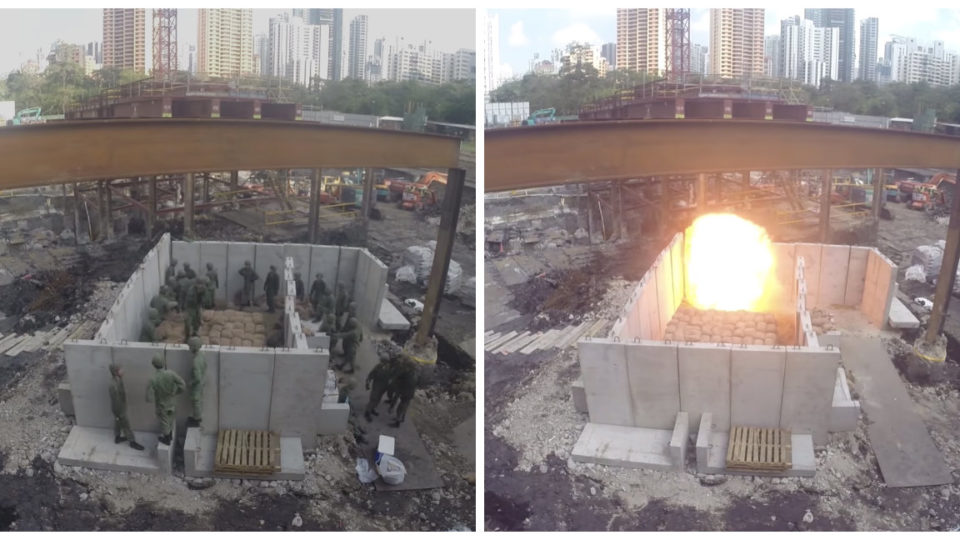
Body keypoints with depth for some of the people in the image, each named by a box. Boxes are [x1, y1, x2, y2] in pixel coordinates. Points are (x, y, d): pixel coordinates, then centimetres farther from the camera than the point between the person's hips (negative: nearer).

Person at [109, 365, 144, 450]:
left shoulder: (116, 379, -10)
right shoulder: (114, 385, -38)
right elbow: (115, 400, -28)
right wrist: (119, 413, -19)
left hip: (120, 406, 9)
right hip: (119, 408, -9)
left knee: (118, 422, 28)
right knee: (125, 425, 9)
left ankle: (117, 437, 48)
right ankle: (132, 442, 26)